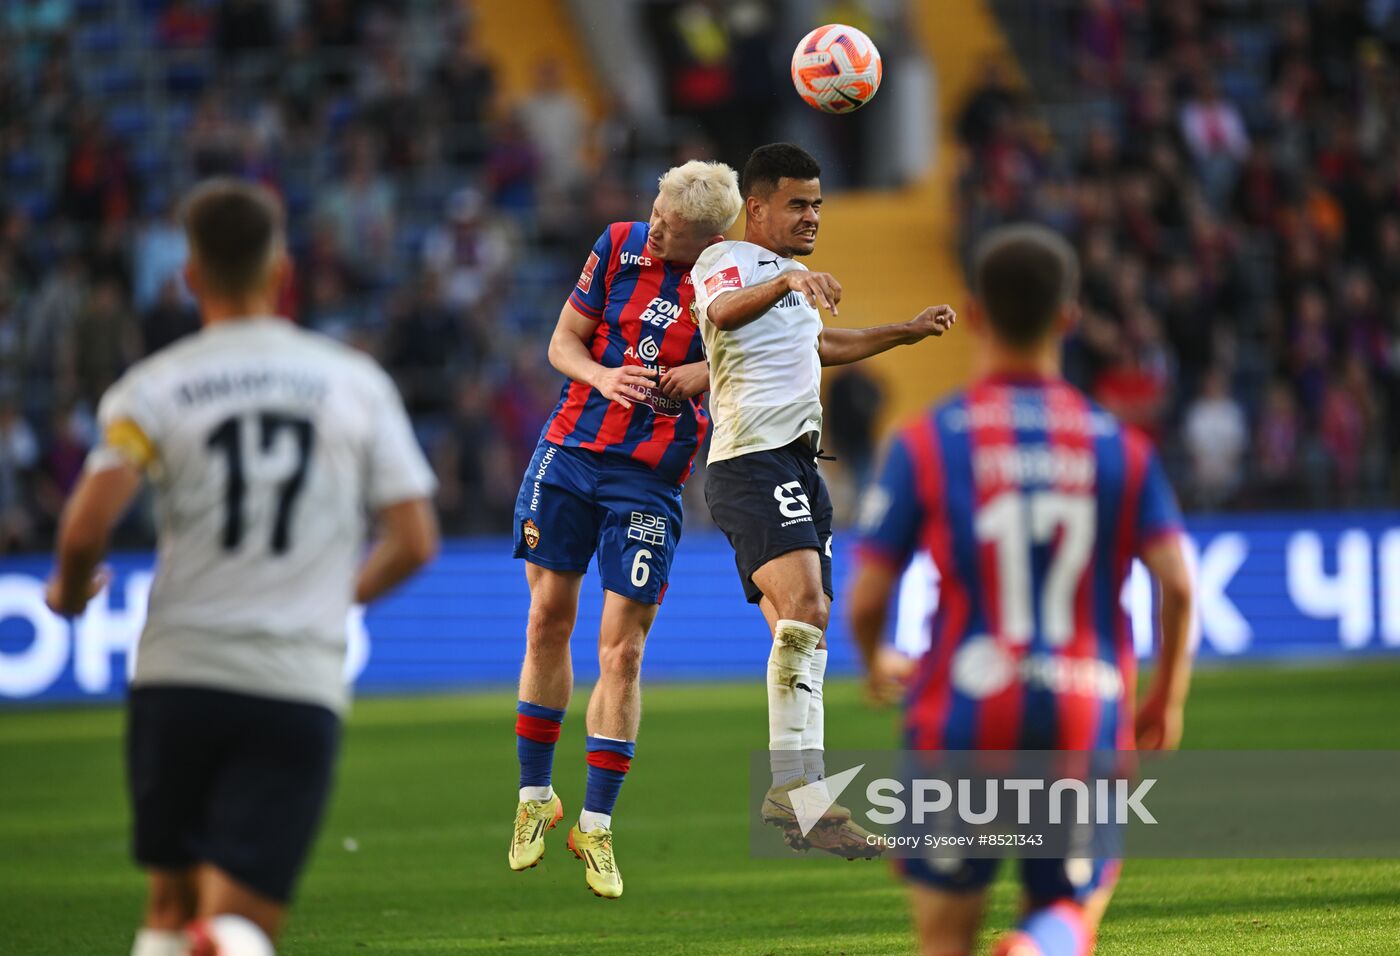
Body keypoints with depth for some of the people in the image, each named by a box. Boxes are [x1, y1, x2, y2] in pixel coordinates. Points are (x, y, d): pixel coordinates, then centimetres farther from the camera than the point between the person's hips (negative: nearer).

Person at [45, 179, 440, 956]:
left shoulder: (152, 387, 1)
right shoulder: (357, 383, 7)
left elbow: (87, 527, -11)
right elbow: (414, 542, 6)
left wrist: (69, 588, 12)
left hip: (178, 672, 1)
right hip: (302, 687, 0)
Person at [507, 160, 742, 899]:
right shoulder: (619, 246, 0)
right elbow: (563, 342, 5)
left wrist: (710, 374, -17)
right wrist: (602, 376, -15)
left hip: (650, 478, -3)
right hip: (570, 449, 3)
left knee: (621, 650, -5)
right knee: (547, 619, 6)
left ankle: (596, 825, 6)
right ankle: (535, 797, 23)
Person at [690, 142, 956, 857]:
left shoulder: (793, 279, 25)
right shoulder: (727, 259, -4)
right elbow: (722, 312, -28)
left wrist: (905, 333, 52)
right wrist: (787, 282, -46)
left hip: (798, 466, 10)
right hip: (752, 457, -10)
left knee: (803, 631, 7)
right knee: (804, 606, -25)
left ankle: (796, 798, 9)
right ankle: (795, 789, -31)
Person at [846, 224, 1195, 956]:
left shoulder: (926, 445, -2)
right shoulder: (1120, 447, 3)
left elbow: (865, 598, -3)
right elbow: (1177, 584, -6)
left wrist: (876, 664, 19)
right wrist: (1168, 697, 10)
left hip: (963, 714, -1)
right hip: (1086, 722, 1)